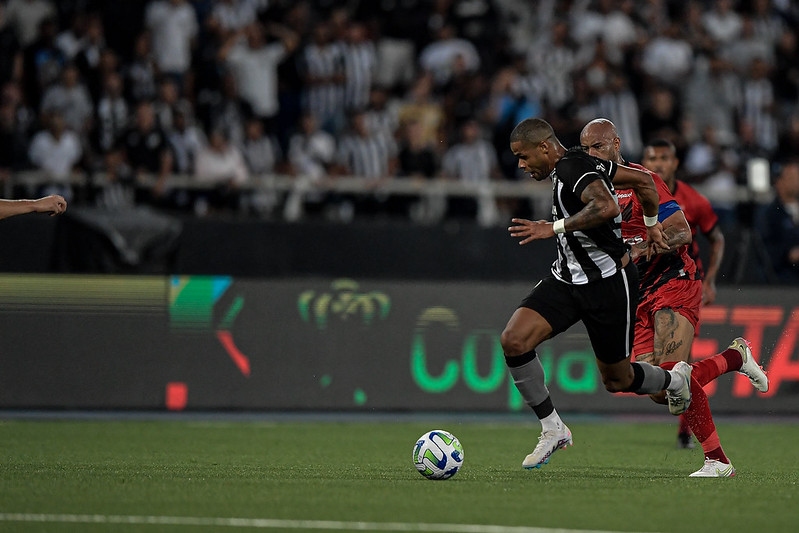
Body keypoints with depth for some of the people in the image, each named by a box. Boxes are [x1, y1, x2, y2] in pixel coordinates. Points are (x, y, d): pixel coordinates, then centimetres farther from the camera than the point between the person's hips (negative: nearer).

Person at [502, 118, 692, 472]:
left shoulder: (571, 170, -21)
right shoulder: (578, 162, 6)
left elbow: (607, 206, -42)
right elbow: (643, 181, 15)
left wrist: (554, 227, -37)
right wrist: (652, 224, 29)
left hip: (608, 284, -9)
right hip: (568, 279, 9)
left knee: (617, 380, 8)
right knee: (513, 340, -13)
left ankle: (676, 380, 41)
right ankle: (553, 429, -3)